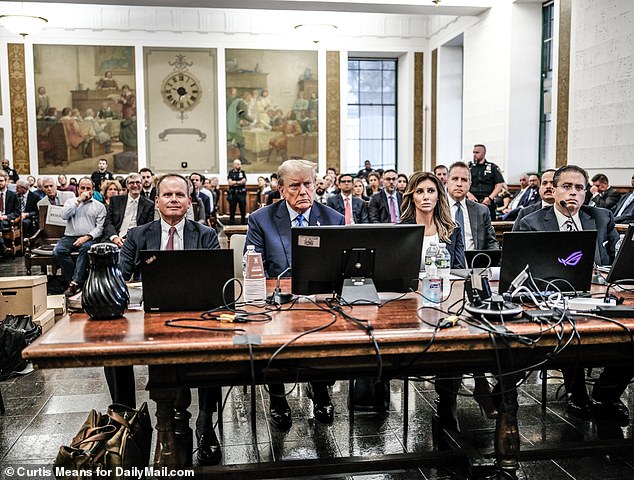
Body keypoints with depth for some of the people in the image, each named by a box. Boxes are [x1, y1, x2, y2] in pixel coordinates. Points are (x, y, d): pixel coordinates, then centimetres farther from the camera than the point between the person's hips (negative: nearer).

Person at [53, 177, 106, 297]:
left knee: (86, 248, -37)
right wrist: (79, 200, -2)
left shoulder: (99, 206, 12)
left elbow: (100, 227, 3)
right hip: (70, 237, 3)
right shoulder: (70, 201, 20)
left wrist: (87, 237, -15)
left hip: (88, 238, -2)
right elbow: (64, 215, -1)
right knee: (57, 251, -27)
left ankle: (75, 282, -34)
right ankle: (74, 279, -18)